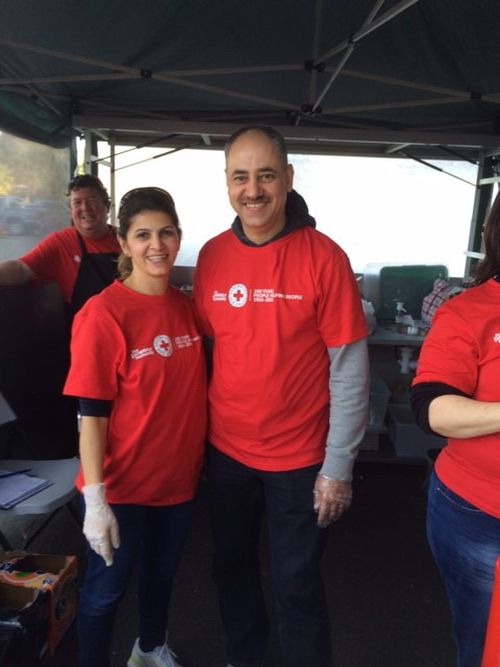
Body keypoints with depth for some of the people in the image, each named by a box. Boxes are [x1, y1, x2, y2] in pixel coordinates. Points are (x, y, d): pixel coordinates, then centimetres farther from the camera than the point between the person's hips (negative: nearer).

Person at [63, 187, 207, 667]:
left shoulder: (185, 305, -1)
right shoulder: (102, 313, -20)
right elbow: (91, 413, -17)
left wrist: (195, 456, 10)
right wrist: (95, 498, -17)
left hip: (178, 474, 6)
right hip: (122, 483, -6)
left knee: (162, 570, 26)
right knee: (106, 587, 15)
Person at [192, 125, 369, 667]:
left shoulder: (323, 257, -14)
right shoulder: (212, 256, -2)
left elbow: (350, 369, -12)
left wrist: (338, 467, -11)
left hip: (299, 456, -4)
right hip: (226, 450, 5)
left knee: (297, 585, 14)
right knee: (232, 566, 23)